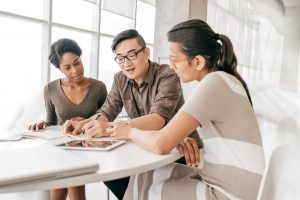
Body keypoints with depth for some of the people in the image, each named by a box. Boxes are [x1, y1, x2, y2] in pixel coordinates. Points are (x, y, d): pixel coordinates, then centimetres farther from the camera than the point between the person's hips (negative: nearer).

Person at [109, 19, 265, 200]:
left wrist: (131, 132, -7)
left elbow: (160, 144, -25)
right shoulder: (223, 79, 7)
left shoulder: (214, 83, -21)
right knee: (148, 176, 8)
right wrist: (182, 137, -3)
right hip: (224, 183, 8)